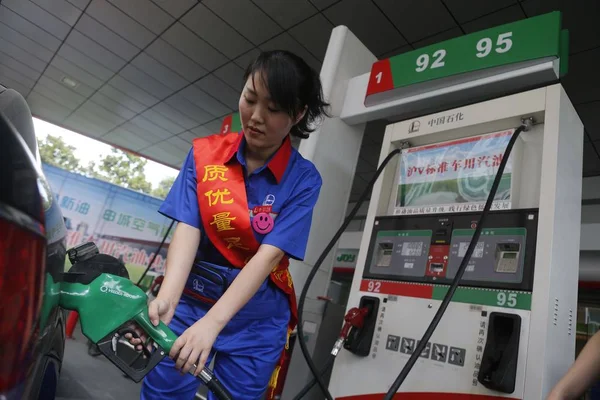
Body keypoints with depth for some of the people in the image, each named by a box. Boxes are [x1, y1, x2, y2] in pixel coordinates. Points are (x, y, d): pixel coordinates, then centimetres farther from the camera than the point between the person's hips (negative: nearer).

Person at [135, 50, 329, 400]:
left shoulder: (303, 178, -11)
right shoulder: (205, 153, -5)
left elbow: (270, 254, -20)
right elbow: (187, 229, -14)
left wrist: (212, 322, -30)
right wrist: (167, 297, -31)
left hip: (257, 317, 0)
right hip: (192, 297, 1)